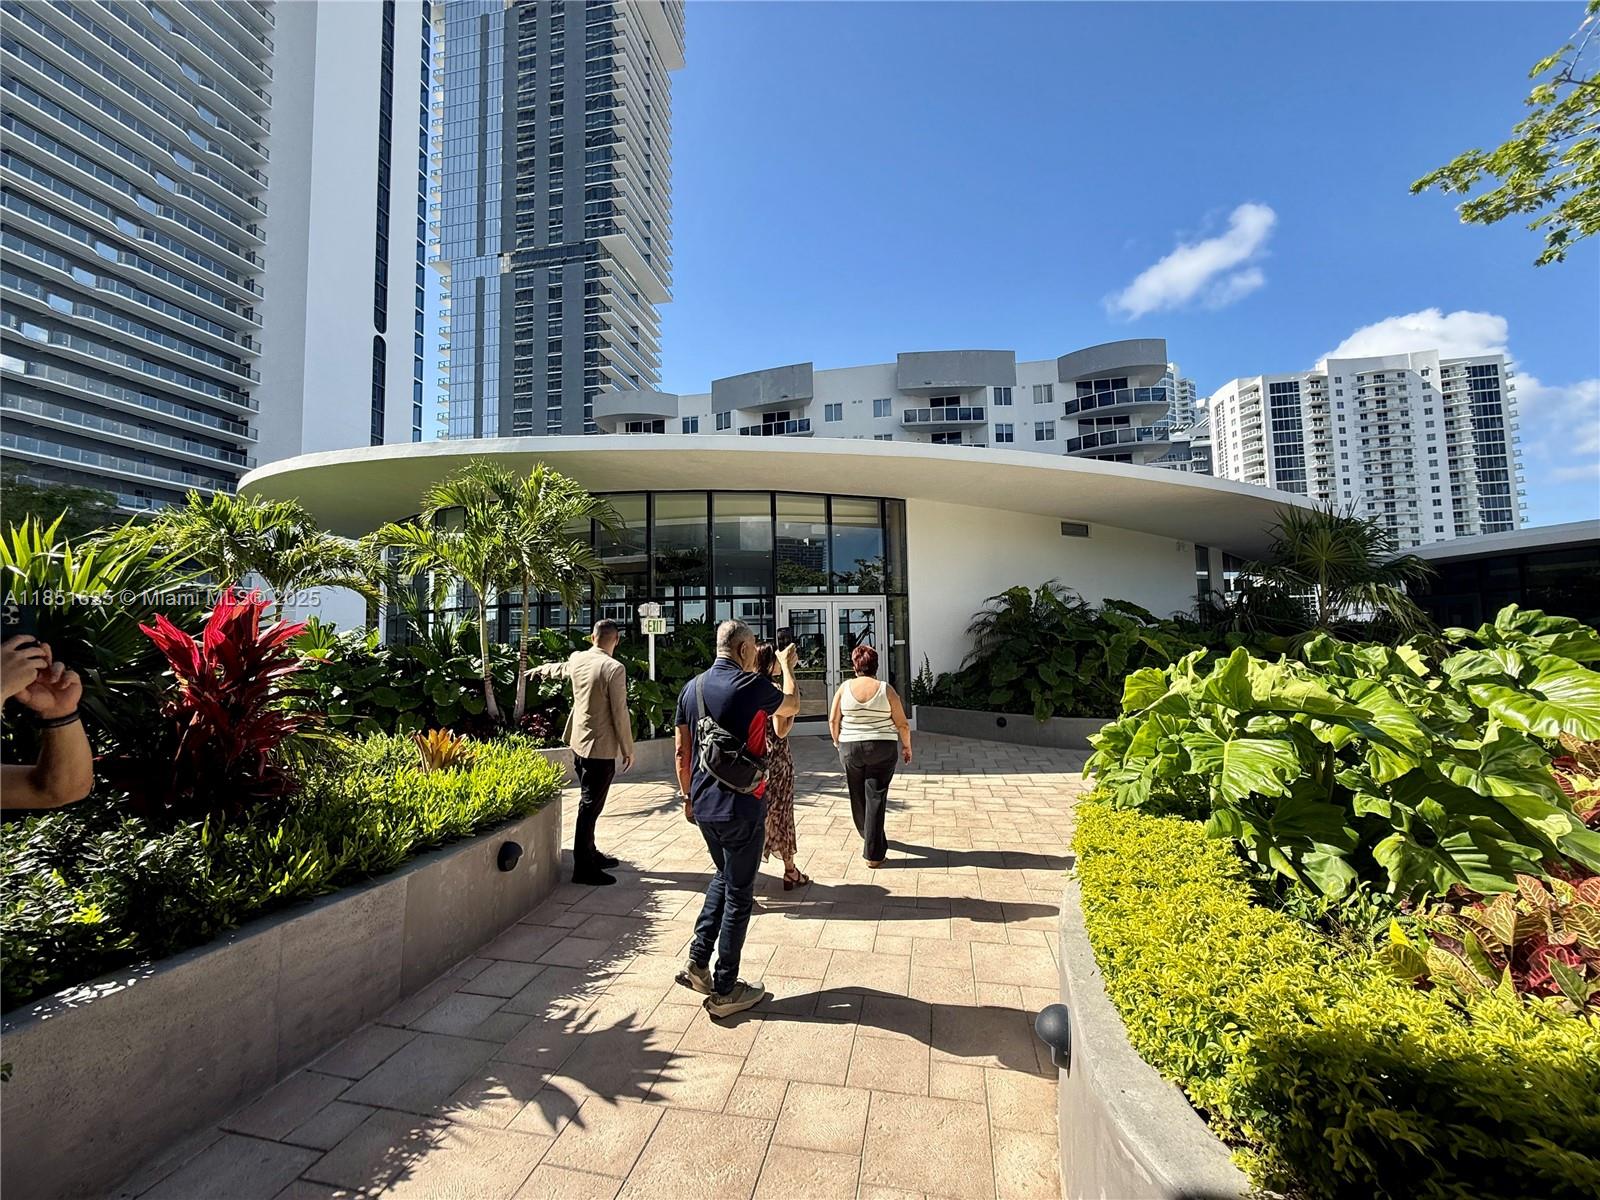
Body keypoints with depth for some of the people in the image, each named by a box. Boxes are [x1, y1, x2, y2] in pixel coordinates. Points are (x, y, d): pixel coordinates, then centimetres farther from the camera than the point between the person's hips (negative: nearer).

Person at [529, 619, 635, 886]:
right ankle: (583, 869, 7)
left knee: (589, 803, 19)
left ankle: (590, 854, 32)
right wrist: (628, 749, -6)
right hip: (601, 748, -8)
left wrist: (537, 670, 49)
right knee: (590, 807, -1)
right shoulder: (614, 669, -19)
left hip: (578, 743, 8)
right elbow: (620, 713, -17)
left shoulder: (577, 660, 3)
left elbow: (557, 668, 27)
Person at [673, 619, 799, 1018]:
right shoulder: (753, 686, -15)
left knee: (723, 876, 26)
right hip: (742, 806, -6)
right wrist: (787, 666, 22)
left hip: (704, 806, 6)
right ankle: (725, 990, 19)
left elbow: (681, 751, 8)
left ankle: (698, 962, 22)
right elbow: (792, 705, 6)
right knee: (739, 894, 8)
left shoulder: (693, 688, 3)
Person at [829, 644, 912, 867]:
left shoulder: (845, 687, -5)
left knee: (858, 796, 20)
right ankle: (874, 853, 4)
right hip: (882, 749, -2)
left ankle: (869, 837, 41)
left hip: (850, 748, 2)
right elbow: (902, 724, -6)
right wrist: (906, 746, 10)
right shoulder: (886, 689, -8)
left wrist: (837, 741, 15)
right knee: (876, 798, 3)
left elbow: (833, 720, -1)